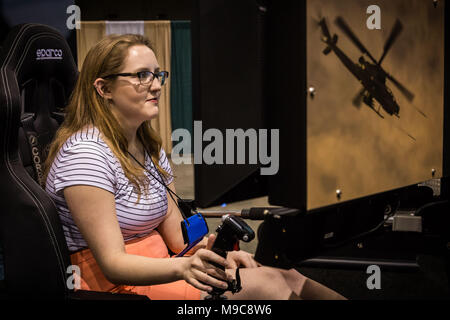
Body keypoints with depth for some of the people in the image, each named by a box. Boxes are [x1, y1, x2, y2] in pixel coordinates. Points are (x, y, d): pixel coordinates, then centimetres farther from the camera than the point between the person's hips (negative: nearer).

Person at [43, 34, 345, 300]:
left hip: (157, 271, 8)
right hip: (115, 285, -8)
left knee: (288, 278, -10)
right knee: (264, 285, -21)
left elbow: (177, 236, 10)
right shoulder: (85, 152, -17)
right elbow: (112, 263, -22)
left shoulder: (151, 148, 12)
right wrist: (181, 267, -38)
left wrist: (215, 253, -11)